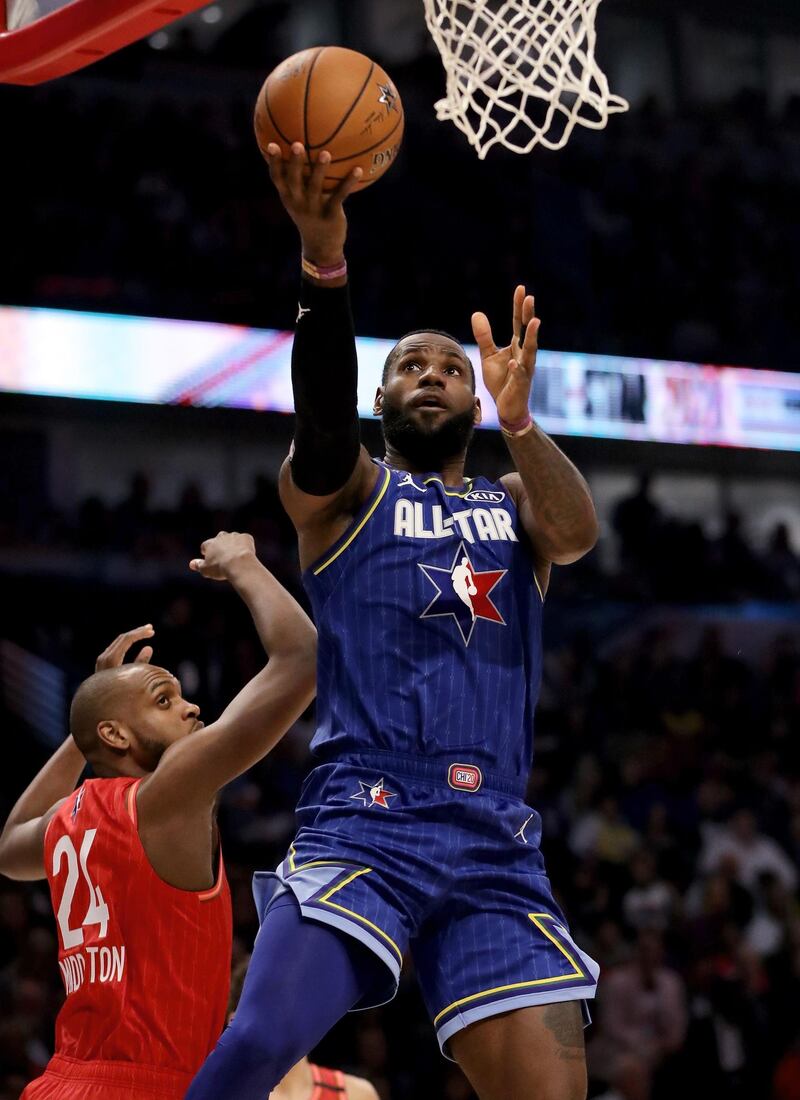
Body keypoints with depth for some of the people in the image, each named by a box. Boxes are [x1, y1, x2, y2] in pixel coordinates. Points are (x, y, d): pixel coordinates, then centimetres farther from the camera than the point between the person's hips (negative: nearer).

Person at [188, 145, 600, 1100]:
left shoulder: (513, 506, 21)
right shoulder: (343, 492, 12)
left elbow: (577, 533, -4)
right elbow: (322, 409, -11)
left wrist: (517, 419, -25)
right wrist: (324, 260, -30)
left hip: (498, 845, 3)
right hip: (365, 819, -3)